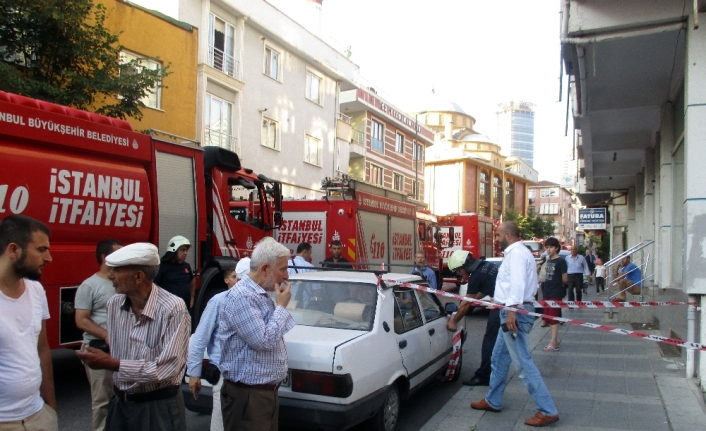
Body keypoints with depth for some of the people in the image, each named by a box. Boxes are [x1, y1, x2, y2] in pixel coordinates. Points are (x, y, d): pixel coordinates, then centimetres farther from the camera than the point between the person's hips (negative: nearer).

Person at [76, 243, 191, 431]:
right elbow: (116, 355, 12)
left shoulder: (173, 309, -21)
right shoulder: (113, 305, -1)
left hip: (158, 407, -5)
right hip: (120, 403, 6)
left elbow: (167, 369, -24)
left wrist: (113, 364, -22)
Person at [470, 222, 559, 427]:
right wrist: (500, 299, 32)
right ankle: (493, 401, 29)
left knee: (523, 363, -8)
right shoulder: (516, 252, 18)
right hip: (513, 311, 11)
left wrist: (512, 310, -34)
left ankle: (547, 411, -2)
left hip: (515, 313, -11)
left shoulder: (516, 252, -14)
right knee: (499, 358, 18)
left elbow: (517, 282, -27)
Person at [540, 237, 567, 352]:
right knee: (549, 317, 12)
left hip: (556, 293, -8)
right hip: (547, 292, 8)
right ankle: (555, 340, 23)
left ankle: (554, 344, -8)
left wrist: (557, 284, 5)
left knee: (554, 318, -8)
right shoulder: (548, 260, 13)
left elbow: (564, 279, -9)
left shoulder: (560, 261, -10)